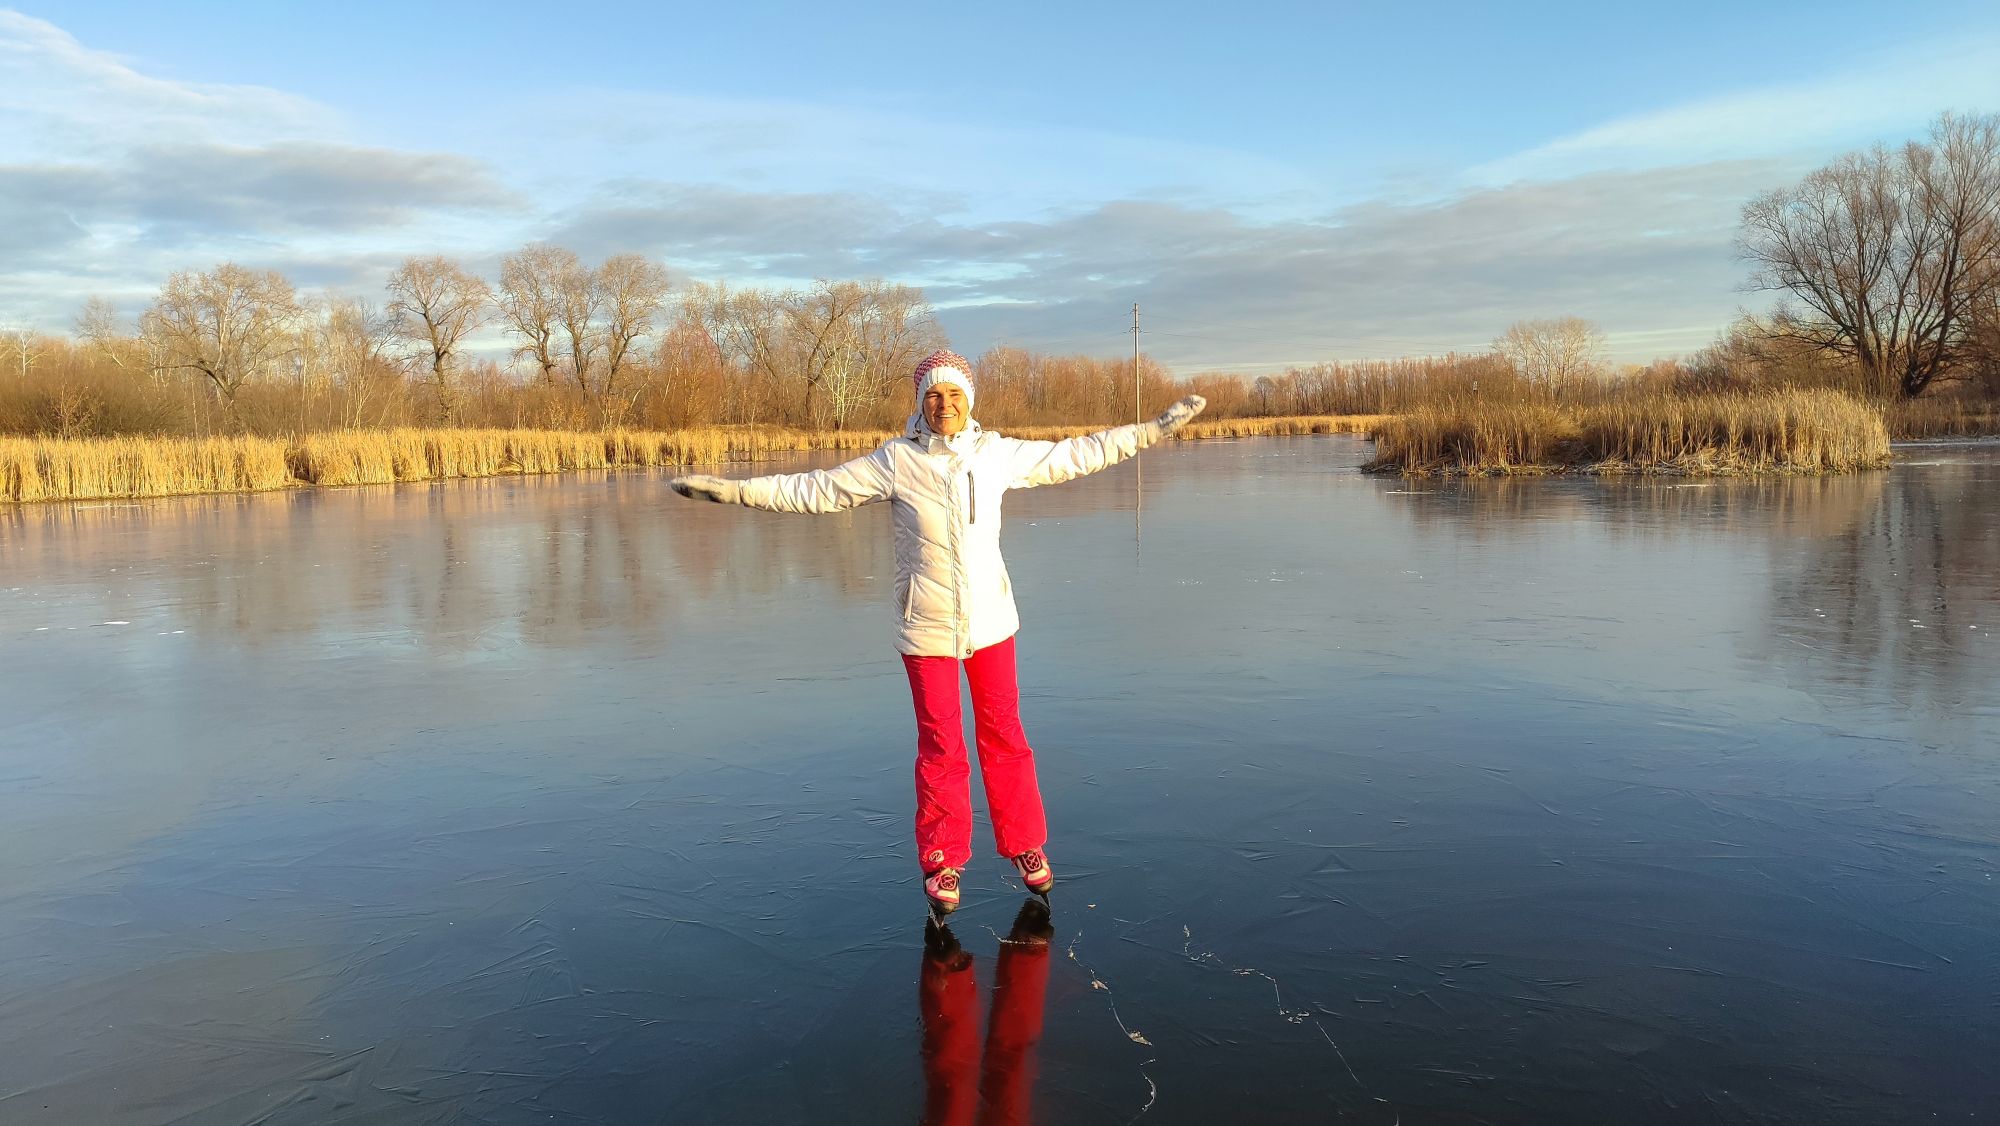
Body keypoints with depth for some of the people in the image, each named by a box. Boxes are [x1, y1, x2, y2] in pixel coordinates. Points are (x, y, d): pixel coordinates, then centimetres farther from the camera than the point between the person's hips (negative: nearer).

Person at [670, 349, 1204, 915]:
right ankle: (942, 861, 20)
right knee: (940, 747, 4)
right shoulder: (896, 460, -6)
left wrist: (1154, 429, 11)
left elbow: (1073, 455, 9)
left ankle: (1025, 845, 27)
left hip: (990, 619, 2)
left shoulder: (997, 454, 0)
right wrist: (733, 488, -11)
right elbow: (815, 490, -4)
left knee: (1004, 736, 10)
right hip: (927, 628, -2)